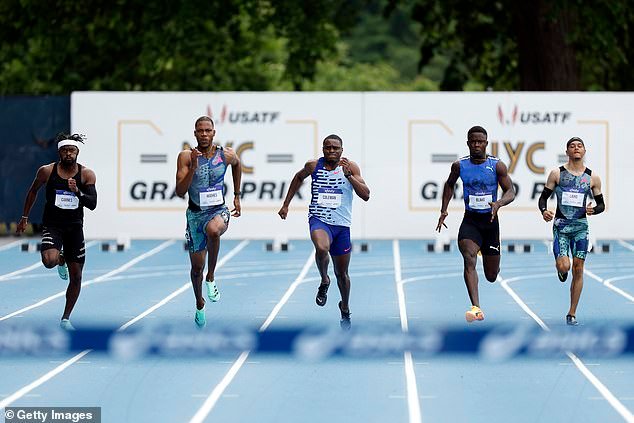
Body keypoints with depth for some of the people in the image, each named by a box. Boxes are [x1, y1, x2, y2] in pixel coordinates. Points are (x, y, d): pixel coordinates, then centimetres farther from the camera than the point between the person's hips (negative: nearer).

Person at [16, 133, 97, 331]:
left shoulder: (87, 175, -5)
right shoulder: (47, 171, -5)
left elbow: (93, 204, -10)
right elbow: (33, 190, 12)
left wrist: (77, 192, -28)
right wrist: (25, 217, 14)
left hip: (75, 227, 2)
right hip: (52, 225, -2)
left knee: (76, 276, 4)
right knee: (49, 261, -30)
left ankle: (65, 318, 21)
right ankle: (60, 260, 10)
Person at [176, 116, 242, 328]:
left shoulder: (226, 155, -6)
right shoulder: (186, 157, -10)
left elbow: (237, 165, 20)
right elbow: (180, 192, -15)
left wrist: (237, 196, 21)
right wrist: (193, 167, -27)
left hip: (218, 211, -1)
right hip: (195, 213, 1)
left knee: (213, 230, -39)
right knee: (197, 266, 10)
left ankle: (211, 278, -19)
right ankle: (199, 304, 38)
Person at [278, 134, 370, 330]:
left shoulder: (350, 167, -4)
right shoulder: (314, 166, 0)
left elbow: (366, 195, -12)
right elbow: (299, 177, 22)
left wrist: (349, 175, -23)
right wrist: (286, 204, 21)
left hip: (342, 224, 1)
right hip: (319, 220, -1)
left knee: (342, 273, 12)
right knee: (321, 248, -36)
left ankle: (345, 309, 37)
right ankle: (324, 281, -7)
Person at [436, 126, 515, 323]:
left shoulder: (497, 166, -7)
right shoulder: (459, 165, -2)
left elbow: (510, 192, -7)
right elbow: (450, 185, 17)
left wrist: (499, 203, -28)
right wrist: (444, 210, 10)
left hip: (490, 220, 0)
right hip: (470, 220, 0)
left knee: (491, 276, 9)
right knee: (469, 258, -28)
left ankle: (492, 267, 52)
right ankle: (476, 308, -35)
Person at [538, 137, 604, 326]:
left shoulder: (593, 178, 3)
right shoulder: (557, 174, -1)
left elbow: (601, 204, 11)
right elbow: (543, 198, 3)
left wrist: (593, 209, -11)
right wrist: (544, 211, -18)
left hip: (581, 226, 2)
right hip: (561, 225, -2)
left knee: (578, 269, 1)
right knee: (564, 266, -17)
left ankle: (572, 314, 10)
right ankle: (560, 269, 24)